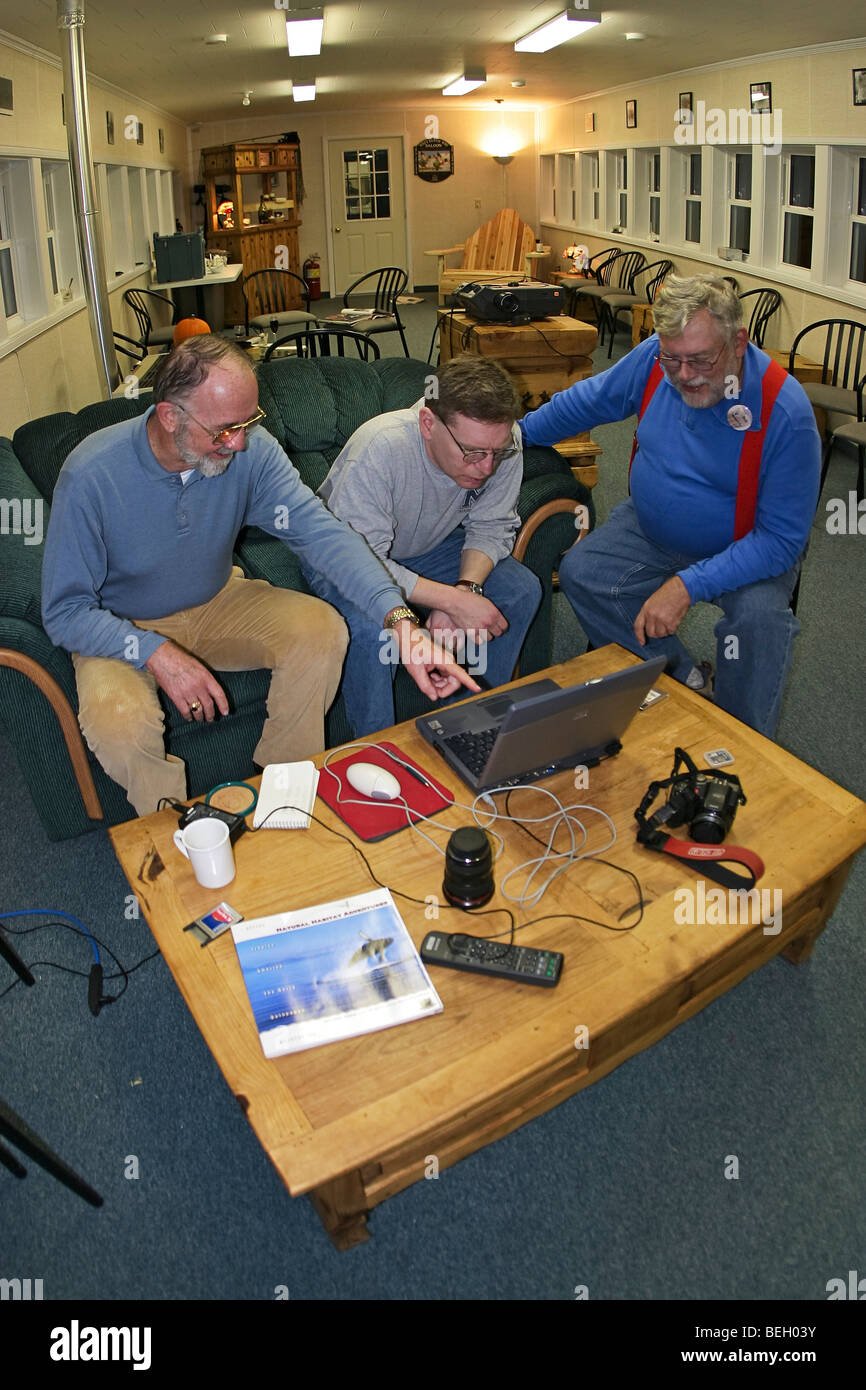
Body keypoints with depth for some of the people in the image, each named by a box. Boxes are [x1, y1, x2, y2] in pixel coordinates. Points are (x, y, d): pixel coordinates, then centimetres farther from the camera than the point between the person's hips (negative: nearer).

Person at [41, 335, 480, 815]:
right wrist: (156, 654, -37)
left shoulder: (251, 450, -18)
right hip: (123, 630, -3)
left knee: (322, 630, -20)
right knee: (118, 723, -33)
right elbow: (64, 610, -21)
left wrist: (401, 623, -40)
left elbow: (321, 531, -27)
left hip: (216, 602, 4)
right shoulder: (92, 474, -27)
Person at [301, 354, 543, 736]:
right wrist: (454, 601, -40)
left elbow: (491, 527, -9)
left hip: (430, 547, 5)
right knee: (370, 622, -35)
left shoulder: (503, 442, -23)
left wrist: (466, 587, -29)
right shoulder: (379, 450, -38)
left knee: (523, 590, -14)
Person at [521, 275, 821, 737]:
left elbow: (782, 540, -27)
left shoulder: (784, 412, -28)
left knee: (757, 613, -33)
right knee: (580, 573, -15)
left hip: (746, 551, -5)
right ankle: (684, 679, 1)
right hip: (651, 532, 5)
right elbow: (587, 401, 7)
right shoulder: (655, 359, -13)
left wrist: (688, 585, -35)